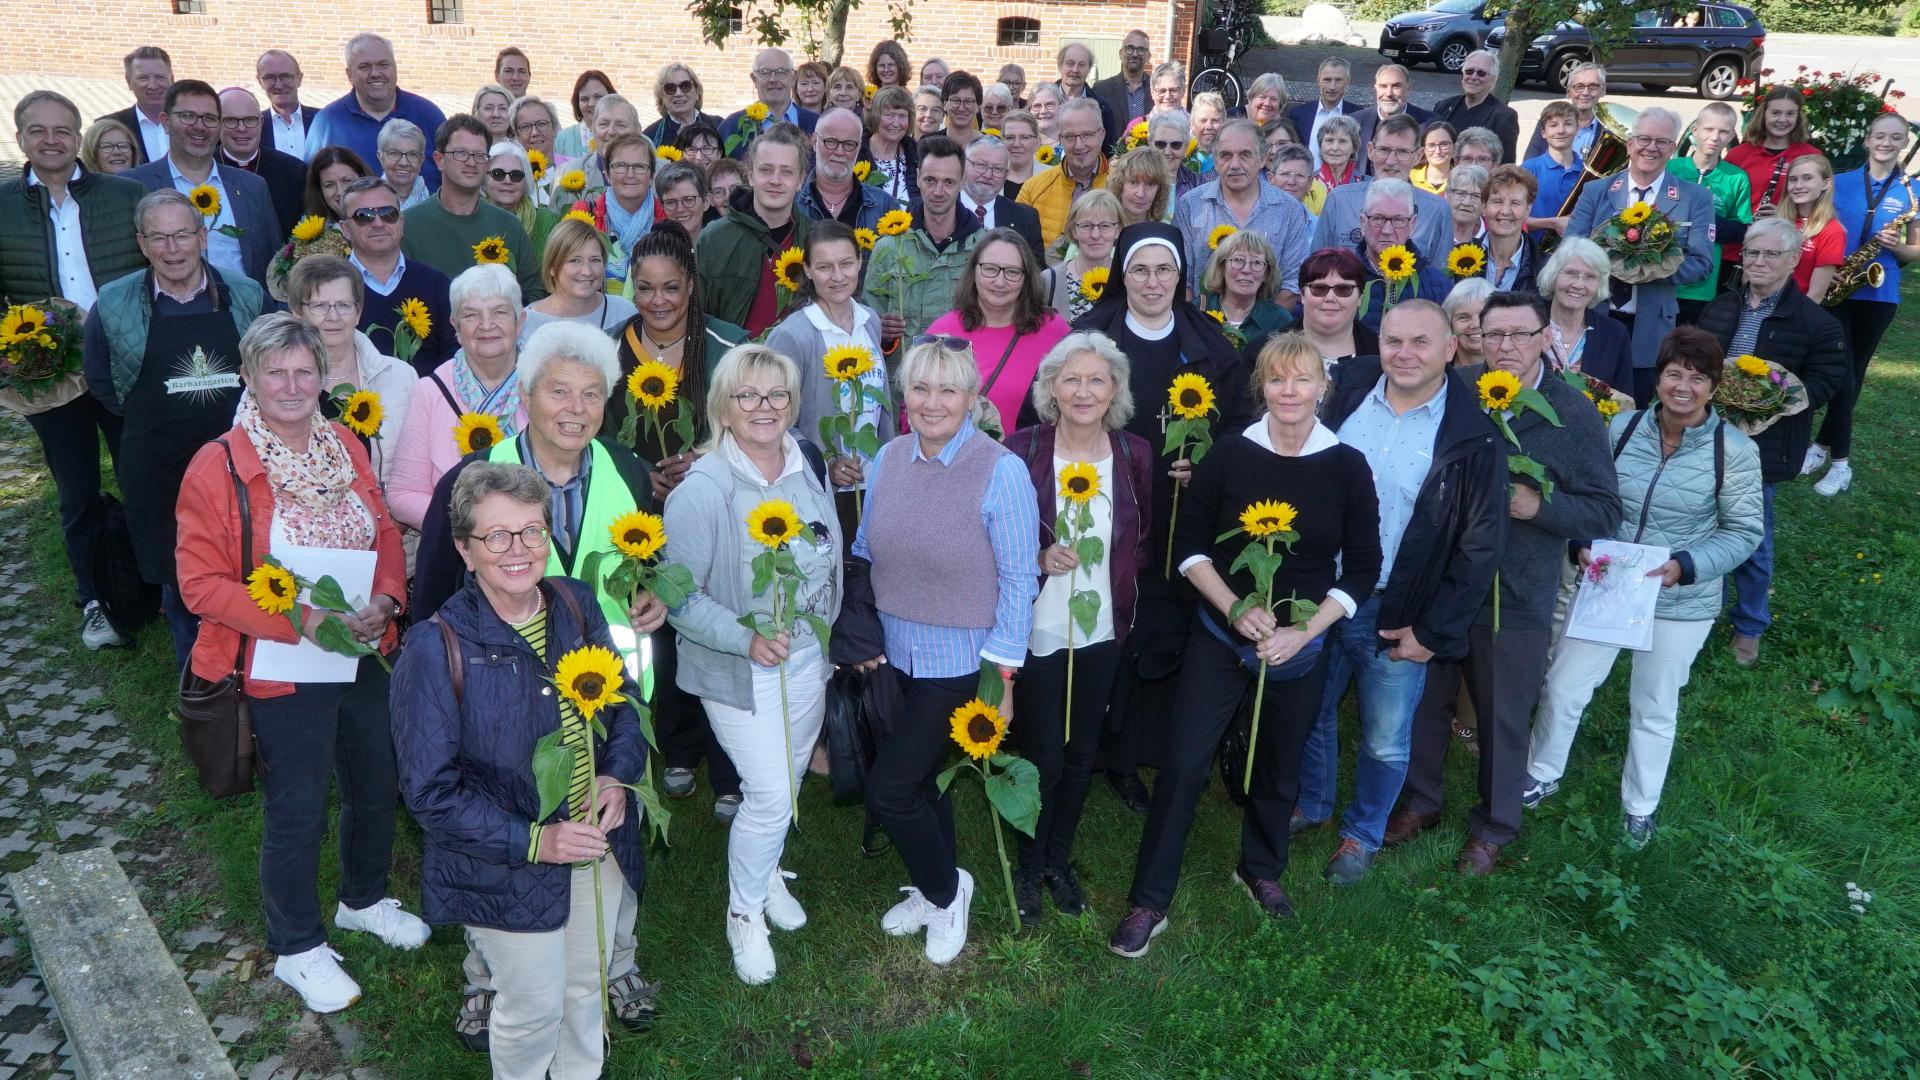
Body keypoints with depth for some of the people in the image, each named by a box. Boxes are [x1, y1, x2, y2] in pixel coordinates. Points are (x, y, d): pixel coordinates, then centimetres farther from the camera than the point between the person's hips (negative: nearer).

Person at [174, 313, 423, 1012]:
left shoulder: (345, 448, 3)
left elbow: (385, 533, 8)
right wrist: (297, 619, -24)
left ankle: (365, 900, 46)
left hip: (362, 659, 6)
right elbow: (201, 581, -14)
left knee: (377, 784, 20)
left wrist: (386, 598, -11)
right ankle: (297, 949, 31)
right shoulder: (218, 465, -14)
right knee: (298, 811, 8)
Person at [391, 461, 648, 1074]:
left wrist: (617, 776, -12)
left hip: (601, 846, 5)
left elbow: (623, 703, 7)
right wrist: (532, 840, -23)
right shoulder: (435, 649, -20)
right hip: (508, 871, -5)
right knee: (534, 1007, 14)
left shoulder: (576, 605, -5)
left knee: (586, 987, 24)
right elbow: (431, 792, -17)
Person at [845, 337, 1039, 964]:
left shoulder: (1001, 472, -17)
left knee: (888, 788, -4)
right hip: (898, 653, 5)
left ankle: (945, 890, 23)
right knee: (923, 775, 20)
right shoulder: (888, 460, -1)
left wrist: (1002, 676, -14)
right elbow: (866, 554, 10)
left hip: (960, 659, -5)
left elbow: (1019, 580, -14)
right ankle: (936, 891, 43)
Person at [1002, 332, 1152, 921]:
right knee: (1042, 757, 5)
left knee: (1081, 753, 16)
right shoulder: (1023, 449, -11)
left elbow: (1143, 542, 8)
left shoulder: (1134, 454, -2)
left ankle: (1059, 861, 37)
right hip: (1038, 630, -3)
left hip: (1103, 630, 3)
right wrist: (1039, 558, -21)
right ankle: (1029, 867, 30)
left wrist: (1121, 594, -4)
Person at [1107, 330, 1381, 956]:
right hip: (1221, 637, -1)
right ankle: (1148, 902, 10)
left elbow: (1362, 568, -3)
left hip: (1302, 646, 1)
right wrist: (1235, 608, -17)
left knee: (1279, 768, 17)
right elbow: (1190, 546, -3)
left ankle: (1260, 869, 43)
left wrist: (1303, 633, -13)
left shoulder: (1347, 467, -5)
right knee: (1183, 765, -4)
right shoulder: (1230, 455, -6)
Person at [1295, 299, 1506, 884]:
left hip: (1395, 614, -3)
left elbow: (1480, 547, -10)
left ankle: (1363, 832, 37)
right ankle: (1311, 803, 45)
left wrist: (1433, 631, -11)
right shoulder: (1347, 393, -3)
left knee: (1385, 742, 12)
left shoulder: (1473, 437, -13)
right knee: (1311, 713, 20)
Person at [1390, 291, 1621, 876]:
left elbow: (1605, 511, -6)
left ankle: (1492, 826, 34)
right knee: (1424, 700, 17)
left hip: (1515, 597, -2)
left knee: (1503, 719, 13)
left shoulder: (1575, 414, -8)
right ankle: (1420, 799, 40)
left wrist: (1539, 506, -21)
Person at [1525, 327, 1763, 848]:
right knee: (1563, 686, 9)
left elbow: (1744, 531, -8)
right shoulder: (1623, 427, -8)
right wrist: (1584, 544, -14)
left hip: (1682, 603, -2)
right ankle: (1542, 774, 35)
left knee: (1655, 708, 16)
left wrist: (1686, 566, -22)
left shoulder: (1735, 450, -14)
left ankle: (1639, 806, 39)